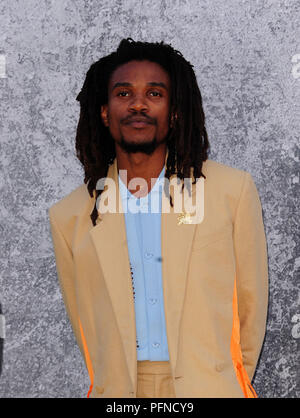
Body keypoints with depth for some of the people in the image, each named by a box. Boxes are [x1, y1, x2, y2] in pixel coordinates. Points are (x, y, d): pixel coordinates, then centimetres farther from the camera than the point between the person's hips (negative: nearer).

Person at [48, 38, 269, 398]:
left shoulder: (234, 190, -3)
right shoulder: (68, 216, 0)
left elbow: (251, 305, 3)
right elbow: (84, 325, 7)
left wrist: (229, 386, 8)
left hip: (208, 387, 0)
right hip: (119, 389, 1)